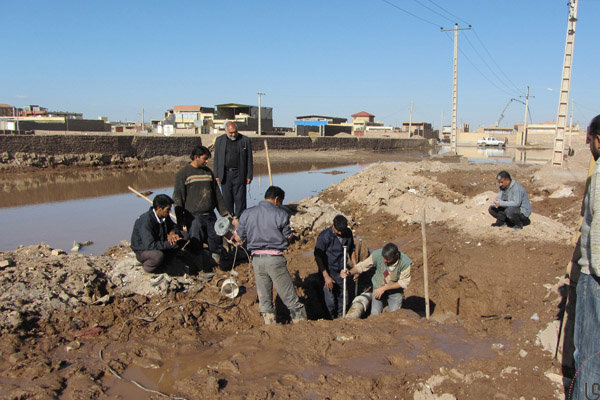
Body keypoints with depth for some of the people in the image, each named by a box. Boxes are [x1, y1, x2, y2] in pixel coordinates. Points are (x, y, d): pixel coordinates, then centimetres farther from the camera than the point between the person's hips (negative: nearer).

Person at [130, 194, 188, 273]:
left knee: (184, 235, -4)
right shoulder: (146, 221, -30)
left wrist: (172, 232, -14)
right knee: (158, 256, -42)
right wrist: (170, 244, -34)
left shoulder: (164, 216, -7)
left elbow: (173, 226, 12)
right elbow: (149, 246, -35)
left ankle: (163, 258, -1)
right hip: (143, 251, -8)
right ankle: (147, 265, -7)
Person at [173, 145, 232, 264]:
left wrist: (225, 213, 17)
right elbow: (178, 197, -4)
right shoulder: (182, 173, 0)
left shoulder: (208, 172, 16)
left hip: (210, 215, 5)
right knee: (196, 246, -5)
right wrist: (180, 219, -10)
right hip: (193, 217, -5)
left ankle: (217, 261, 17)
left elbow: (217, 195, 20)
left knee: (216, 240, 1)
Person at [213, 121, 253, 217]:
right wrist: (216, 175, 4)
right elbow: (216, 158, 9)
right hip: (225, 175, 2)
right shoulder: (219, 140, 6)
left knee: (240, 199, -3)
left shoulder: (245, 140, 0)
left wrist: (249, 176, -2)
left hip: (239, 174, -2)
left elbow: (249, 159, 2)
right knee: (227, 199, 7)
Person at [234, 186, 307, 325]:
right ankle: (300, 319, 14)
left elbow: (239, 238, 9)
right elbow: (288, 239, -1)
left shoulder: (247, 214, 5)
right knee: (289, 294, 7)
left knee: (264, 296, 15)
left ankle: (269, 322, 20)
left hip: (257, 259, 4)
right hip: (275, 258, -3)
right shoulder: (281, 214, -5)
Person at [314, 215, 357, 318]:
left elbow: (352, 250, 13)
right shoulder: (324, 236, -19)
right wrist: (326, 276, -18)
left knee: (344, 300, 14)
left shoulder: (348, 233, -3)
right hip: (328, 272, -5)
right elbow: (318, 257, -15)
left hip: (341, 272, 5)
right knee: (330, 301, 1)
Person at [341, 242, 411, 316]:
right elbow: (362, 265, -13)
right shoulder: (377, 255, -26)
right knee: (375, 315, -3)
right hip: (379, 287, 1)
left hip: (395, 291, -1)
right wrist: (350, 272, -32)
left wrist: (384, 288, -20)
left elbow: (404, 282, -17)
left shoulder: (405, 262, -28)